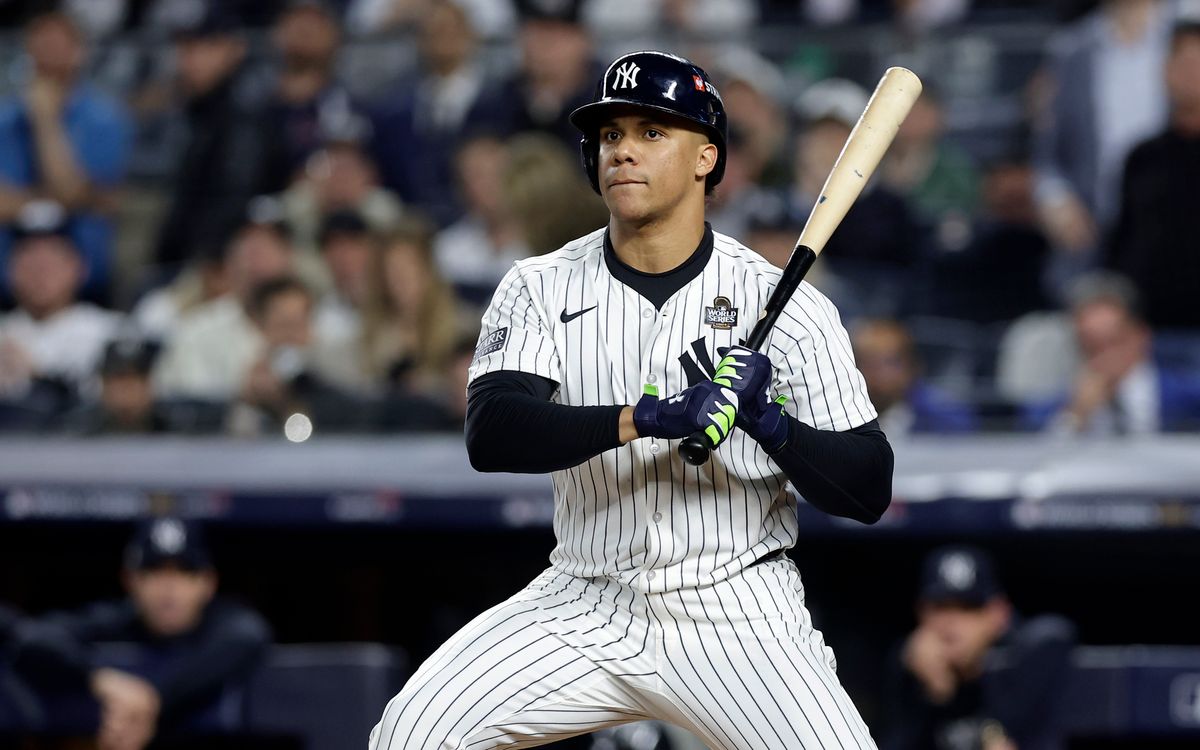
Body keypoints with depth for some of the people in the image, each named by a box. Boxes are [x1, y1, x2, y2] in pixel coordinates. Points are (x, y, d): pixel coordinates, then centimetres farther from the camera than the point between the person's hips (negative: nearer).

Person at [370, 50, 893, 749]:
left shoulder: (787, 305, -5)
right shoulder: (543, 289, 0)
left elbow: (870, 492, -6)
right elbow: (491, 433, -17)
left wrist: (767, 420, -25)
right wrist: (652, 417, -30)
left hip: (738, 614, -2)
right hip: (586, 612, 2)